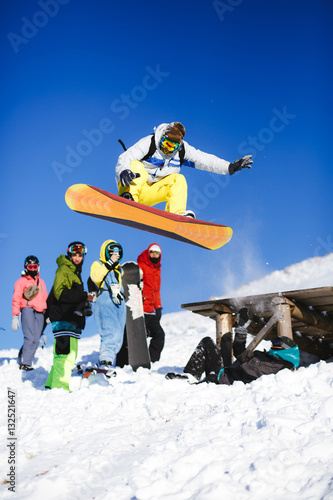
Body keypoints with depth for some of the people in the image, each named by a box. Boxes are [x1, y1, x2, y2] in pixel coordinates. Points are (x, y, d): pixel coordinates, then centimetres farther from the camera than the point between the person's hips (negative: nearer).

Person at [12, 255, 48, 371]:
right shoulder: (21, 281, 9)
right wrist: (15, 317, -6)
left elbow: (45, 299, 29)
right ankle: (25, 362, -20)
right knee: (30, 338, -19)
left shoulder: (41, 282, 25)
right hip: (28, 310, -5)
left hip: (40, 313, 5)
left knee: (36, 340, -3)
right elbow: (16, 300, 3)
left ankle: (23, 360, 5)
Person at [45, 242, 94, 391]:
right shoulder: (63, 270, -4)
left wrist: (85, 306, 12)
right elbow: (60, 293, -16)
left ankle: (52, 384, 15)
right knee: (64, 352, -16)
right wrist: (84, 296, -19)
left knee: (71, 354, 9)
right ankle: (60, 387, -19)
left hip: (73, 319, 10)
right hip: (63, 318, -9)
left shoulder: (75, 272, 24)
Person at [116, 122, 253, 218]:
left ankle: (176, 215, -29)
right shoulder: (149, 143, -14)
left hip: (151, 194, 4)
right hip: (131, 185, -4)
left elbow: (204, 160, -5)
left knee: (178, 179, -15)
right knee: (137, 166, -30)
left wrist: (230, 167, -16)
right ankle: (128, 198, -48)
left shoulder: (182, 151, -1)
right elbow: (125, 158, -21)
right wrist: (124, 171, -45)